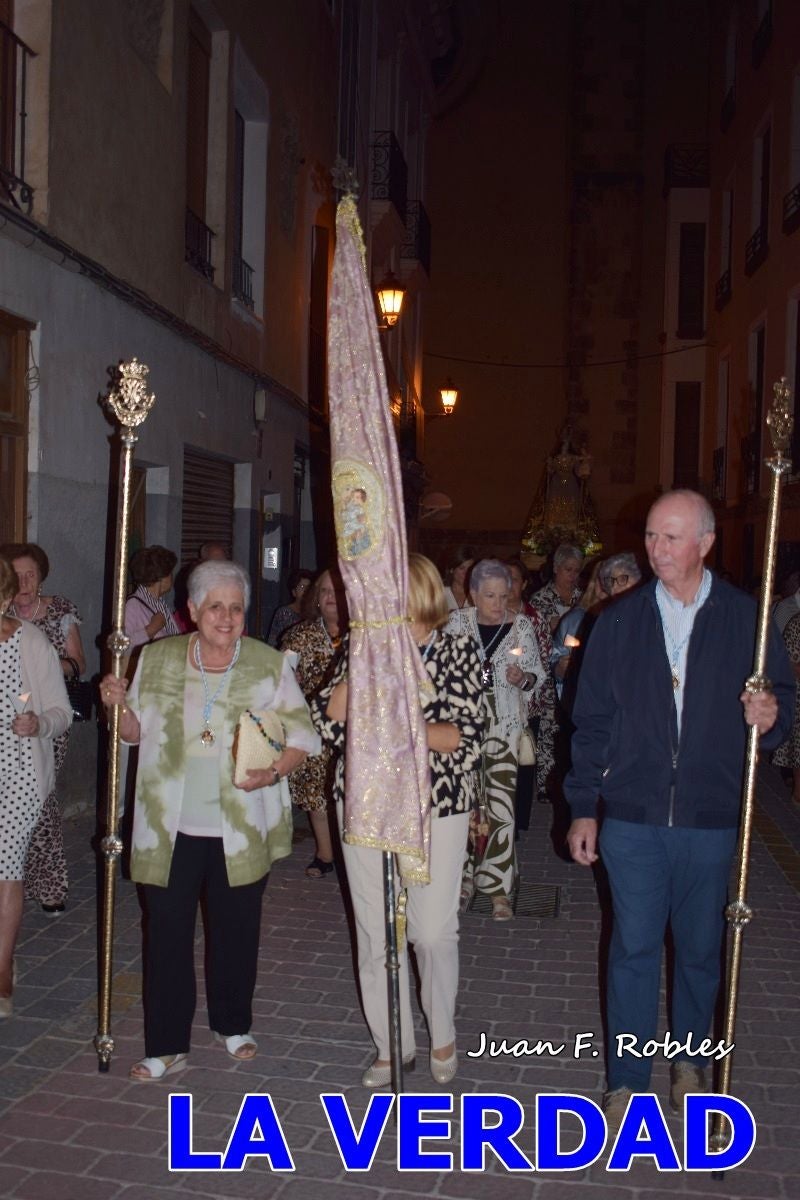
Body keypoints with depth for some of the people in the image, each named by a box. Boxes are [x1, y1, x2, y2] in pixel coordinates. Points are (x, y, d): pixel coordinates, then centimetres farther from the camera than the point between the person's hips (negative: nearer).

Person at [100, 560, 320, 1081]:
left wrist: (273, 772, -20)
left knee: (236, 930, 14)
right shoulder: (158, 658, 1)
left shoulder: (270, 665, -4)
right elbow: (138, 733, 10)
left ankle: (234, 1025, 36)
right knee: (167, 933, 4)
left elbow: (303, 735, -2)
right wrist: (121, 706, -11)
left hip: (240, 828, 0)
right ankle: (167, 1045, 19)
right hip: (170, 827, 1)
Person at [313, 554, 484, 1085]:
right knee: (375, 932, 7)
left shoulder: (456, 651, -2)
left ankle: (442, 1037, 27)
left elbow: (467, 734, -8)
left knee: (434, 930, 1)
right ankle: (393, 1044, 25)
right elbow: (329, 723, -2)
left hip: (436, 807, -3)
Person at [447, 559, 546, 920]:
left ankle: (498, 887, 3)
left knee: (501, 803, -7)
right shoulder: (457, 623, 3)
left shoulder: (521, 626, 4)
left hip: (504, 724, -1)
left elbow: (538, 673, 9)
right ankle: (465, 877, 21)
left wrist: (524, 678, -10)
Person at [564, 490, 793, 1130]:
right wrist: (583, 806, 3)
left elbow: (782, 693, 6)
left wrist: (771, 714, -19)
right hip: (632, 817, 0)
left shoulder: (746, 617, -1)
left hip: (711, 818, 0)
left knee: (700, 948, 14)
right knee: (634, 947, 4)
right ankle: (628, 1080, 18)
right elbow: (592, 719, 5)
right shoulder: (620, 621, 3)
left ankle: (690, 1059, 36)